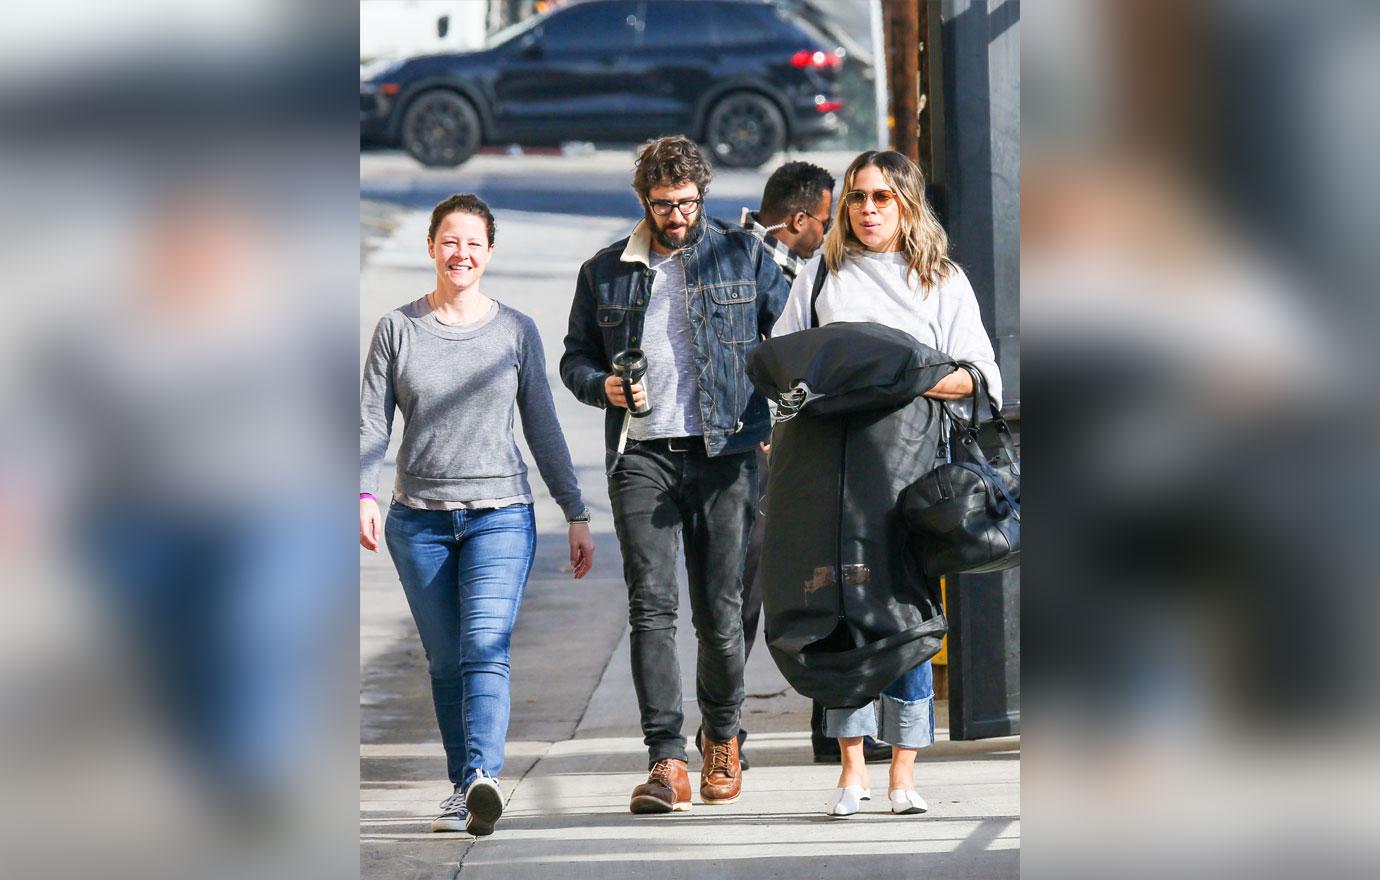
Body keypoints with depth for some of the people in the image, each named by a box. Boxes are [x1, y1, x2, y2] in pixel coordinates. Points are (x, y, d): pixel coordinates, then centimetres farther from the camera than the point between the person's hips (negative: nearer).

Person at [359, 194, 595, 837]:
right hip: (419, 519, 2)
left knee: (485, 650, -18)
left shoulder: (516, 331, 7)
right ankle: (463, 789, 12)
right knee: (445, 663, 4)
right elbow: (373, 421, 3)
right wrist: (364, 496, -13)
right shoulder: (399, 329, 6)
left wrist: (576, 514, 10)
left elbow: (542, 427, 11)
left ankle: (482, 779, -32)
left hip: (501, 515, -1)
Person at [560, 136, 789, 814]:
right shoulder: (604, 273, 12)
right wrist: (603, 385, -4)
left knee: (720, 611, 3)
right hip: (641, 454, 1)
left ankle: (722, 740, 25)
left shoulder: (743, 257, 8)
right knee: (651, 604, -11)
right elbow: (575, 356, 18)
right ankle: (666, 761, -15)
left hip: (723, 453, -1)